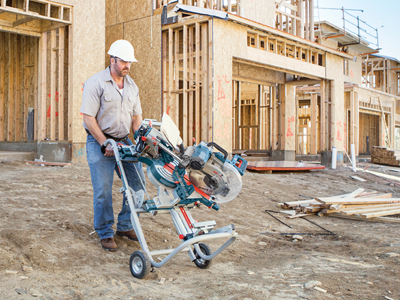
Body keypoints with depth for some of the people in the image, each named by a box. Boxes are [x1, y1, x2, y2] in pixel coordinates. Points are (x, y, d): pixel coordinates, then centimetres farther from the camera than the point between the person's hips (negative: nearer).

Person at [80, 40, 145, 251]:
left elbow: (136, 116, 15)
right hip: (99, 142, -6)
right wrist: (105, 144, -15)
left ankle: (125, 226, 19)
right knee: (103, 190, -5)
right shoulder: (95, 83, -9)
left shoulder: (132, 86, 11)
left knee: (137, 183, 3)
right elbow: (88, 117, -13)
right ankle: (105, 234, 10)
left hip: (124, 141, 6)